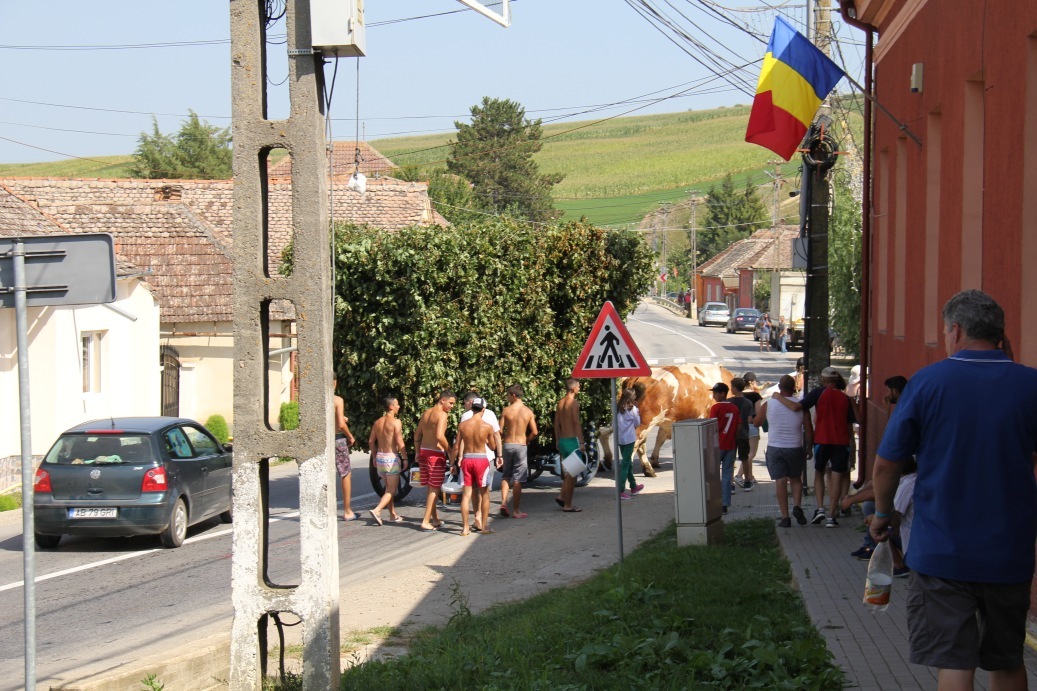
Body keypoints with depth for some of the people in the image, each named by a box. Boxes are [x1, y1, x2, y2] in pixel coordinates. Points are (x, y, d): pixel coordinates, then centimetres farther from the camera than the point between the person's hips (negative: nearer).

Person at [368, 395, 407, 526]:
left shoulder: (377, 422, 7)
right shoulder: (395, 422, -13)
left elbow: (371, 441, 10)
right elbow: (400, 443, -17)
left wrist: (375, 457, 20)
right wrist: (405, 458, -9)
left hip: (380, 456, 7)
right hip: (392, 457, -7)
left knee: (389, 488, 18)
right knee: (392, 490, -4)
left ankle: (393, 515, 24)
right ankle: (377, 510, -21)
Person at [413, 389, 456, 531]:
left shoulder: (426, 413, 13)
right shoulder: (442, 414, -12)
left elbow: (417, 435, 18)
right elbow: (439, 436, -25)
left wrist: (418, 452, 24)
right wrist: (449, 451, -15)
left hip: (423, 452, 8)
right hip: (436, 454, -8)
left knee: (431, 488, 16)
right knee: (434, 489, -2)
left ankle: (435, 519, 25)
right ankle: (426, 521, -5)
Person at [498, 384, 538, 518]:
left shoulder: (506, 411, -6)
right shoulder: (528, 411, -4)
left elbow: (500, 431, -7)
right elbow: (534, 432, -7)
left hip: (508, 445, 0)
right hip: (521, 446, 0)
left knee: (505, 476, 16)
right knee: (517, 479, 4)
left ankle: (503, 502, -1)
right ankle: (516, 510, 6)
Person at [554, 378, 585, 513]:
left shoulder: (560, 403, 11)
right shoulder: (574, 402, -12)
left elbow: (556, 424, 15)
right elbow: (576, 423, -18)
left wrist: (558, 441, 22)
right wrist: (581, 442, -16)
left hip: (562, 440, 8)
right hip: (572, 440, -8)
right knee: (572, 473, -2)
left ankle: (562, 496, 13)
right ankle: (567, 505, 0)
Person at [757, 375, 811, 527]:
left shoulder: (768, 404, -5)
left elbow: (757, 421, 10)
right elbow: (808, 429, -3)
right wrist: (809, 448, 9)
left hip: (775, 448, -1)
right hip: (795, 448, 1)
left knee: (780, 482, 2)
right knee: (796, 479, 18)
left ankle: (785, 517, -3)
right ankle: (797, 506, -5)